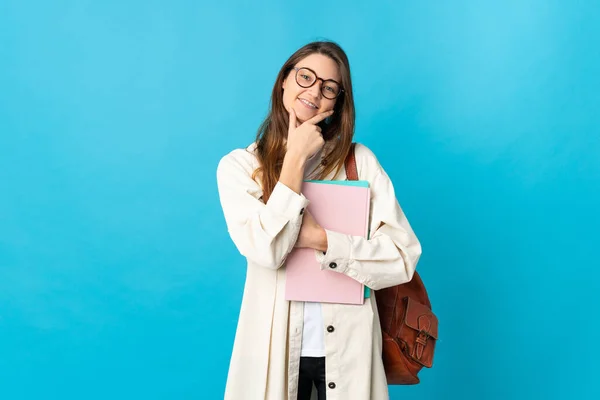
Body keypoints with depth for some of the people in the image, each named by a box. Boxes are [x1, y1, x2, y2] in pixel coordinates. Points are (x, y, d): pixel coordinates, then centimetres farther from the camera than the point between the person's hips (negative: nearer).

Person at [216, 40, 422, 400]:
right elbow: (267, 251, -19)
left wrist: (321, 239, -17)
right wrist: (296, 157, -14)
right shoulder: (239, 166, -5)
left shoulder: (359, 160, -4)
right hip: (275, 350, 0)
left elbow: (405, 256, -8)